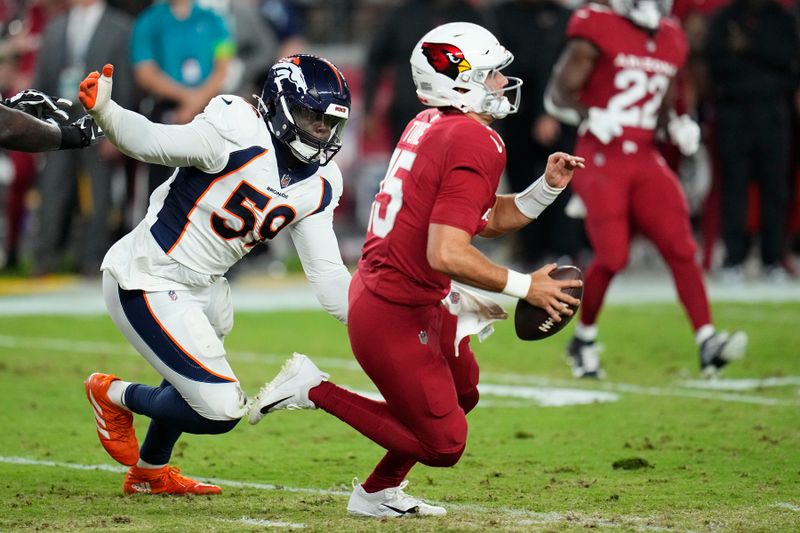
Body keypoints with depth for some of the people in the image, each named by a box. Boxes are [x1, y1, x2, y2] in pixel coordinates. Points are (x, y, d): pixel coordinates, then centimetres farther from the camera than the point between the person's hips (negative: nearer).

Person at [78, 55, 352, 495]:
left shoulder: (317, 186, 2)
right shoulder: (240, 135, -22)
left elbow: (327, 276, 5)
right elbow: (152, 141, -27)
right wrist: (103, 111, -46)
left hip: (199, 287, 9)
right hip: (147, 286, -9)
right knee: (221, 410, -12)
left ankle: (150, 472, 52)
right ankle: (114, 395, 12)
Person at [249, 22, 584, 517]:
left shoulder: (429, 125, 8)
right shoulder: (478, 143, -20)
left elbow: (492, 217, 19)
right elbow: (446, 254, -28)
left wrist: (548, 187, 5)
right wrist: (524, 286, -19)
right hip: (396, 318, -10)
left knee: (463, 392, 28)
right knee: (443, 444, -1)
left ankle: (379, 494, 29)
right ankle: (316, 389, 2)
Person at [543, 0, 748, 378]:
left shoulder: (669, 40, 12)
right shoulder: (598, 31, -7)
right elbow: (558, 94, -7)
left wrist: (676, 126, 2)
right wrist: (588, 116, -25)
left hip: (645, 160, 6)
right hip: (600, 159, -6)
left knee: (681, 249, -7)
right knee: (611, 257, -10)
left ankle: (708, 345, -12)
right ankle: (583, 340, 13)